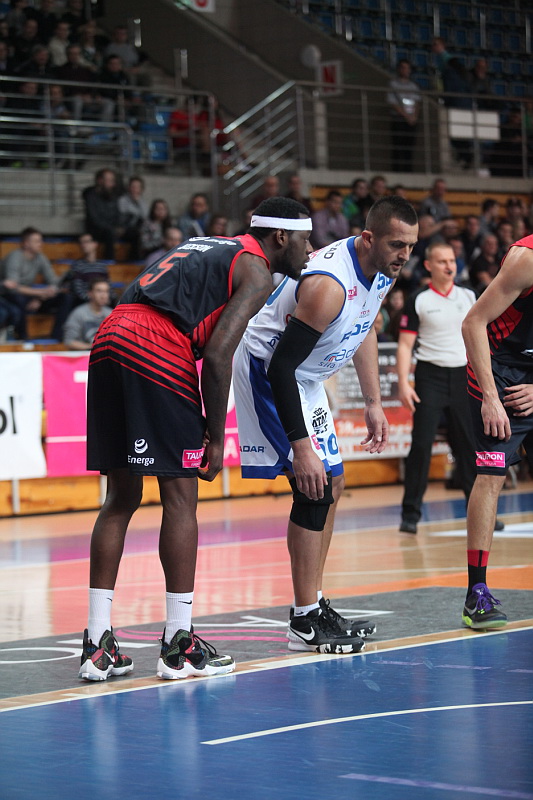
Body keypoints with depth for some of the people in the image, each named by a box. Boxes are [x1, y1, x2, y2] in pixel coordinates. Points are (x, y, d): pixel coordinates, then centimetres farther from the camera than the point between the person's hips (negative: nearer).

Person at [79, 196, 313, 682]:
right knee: (180, 498, -1)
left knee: (122, 498, 12)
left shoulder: (210, 249, 30)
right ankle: (179, 644, 1)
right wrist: (216, 439, -1)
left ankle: (98, 644, 11)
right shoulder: (257, 272, 4)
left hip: (108, 344, 8)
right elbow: (218, 355, -8)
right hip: (157, 354, -8)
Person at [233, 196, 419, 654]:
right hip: (266, 370, -10)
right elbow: (280, 365, -33)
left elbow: (364, 329, 15)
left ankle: (315, 606, 19)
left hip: (303, 376, 10)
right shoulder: (329, 284, -33)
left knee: (330, 486, 11)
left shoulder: (383, 273, -5)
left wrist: (374, 404, 12)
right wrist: (301, 447, -34)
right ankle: (305, 622, -9)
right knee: (313, 487, -14)